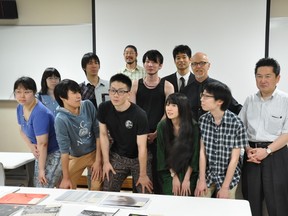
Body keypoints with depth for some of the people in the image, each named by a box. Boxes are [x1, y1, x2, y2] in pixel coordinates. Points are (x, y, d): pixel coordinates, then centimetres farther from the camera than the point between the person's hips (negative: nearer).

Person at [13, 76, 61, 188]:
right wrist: (31, 146, -7)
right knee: (37, 186, 15)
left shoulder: (40, 113, -28)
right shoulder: (20, 108, -2)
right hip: (40, 153, 9)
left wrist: (41, 169, -19)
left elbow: (42, 143, -26)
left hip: (54, 154, -8)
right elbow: (22, 130, 13)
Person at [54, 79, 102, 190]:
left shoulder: (88, 105, -14)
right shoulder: (61, 119, -24)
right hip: (75, 157, -2)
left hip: (95, 152, 2)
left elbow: (98, 132, -8)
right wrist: (66, 178, -15)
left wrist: (98, 160, -9)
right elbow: (64, 149, -20)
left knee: (97, 188, 0)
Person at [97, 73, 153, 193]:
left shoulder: (139, 114, -26)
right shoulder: (104, 108, -13)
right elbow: (103, 135, -2)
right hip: (117, 156, 3)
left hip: (139, 158, -3)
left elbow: (142, 146, -21)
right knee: (107, 192, 3)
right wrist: (106, 161, -2)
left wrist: (143, 174, -16)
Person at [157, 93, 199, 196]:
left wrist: (187, 179, -9)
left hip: (188, 172, -1)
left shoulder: (193, 127, -15)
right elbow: (162, 154, -4)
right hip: (169, 173, 1)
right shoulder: (162, 126, -10)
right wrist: (174, 176, -6)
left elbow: (195, 155, -9)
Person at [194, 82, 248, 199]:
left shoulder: (236, 123, -20)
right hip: (207, 173, 3)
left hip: (228, 175, -2)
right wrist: (201, 180, -5)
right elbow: (202, 151, -4)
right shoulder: (203, 120, -9)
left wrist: (225, 187, -12)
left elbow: (234, 159, -15)